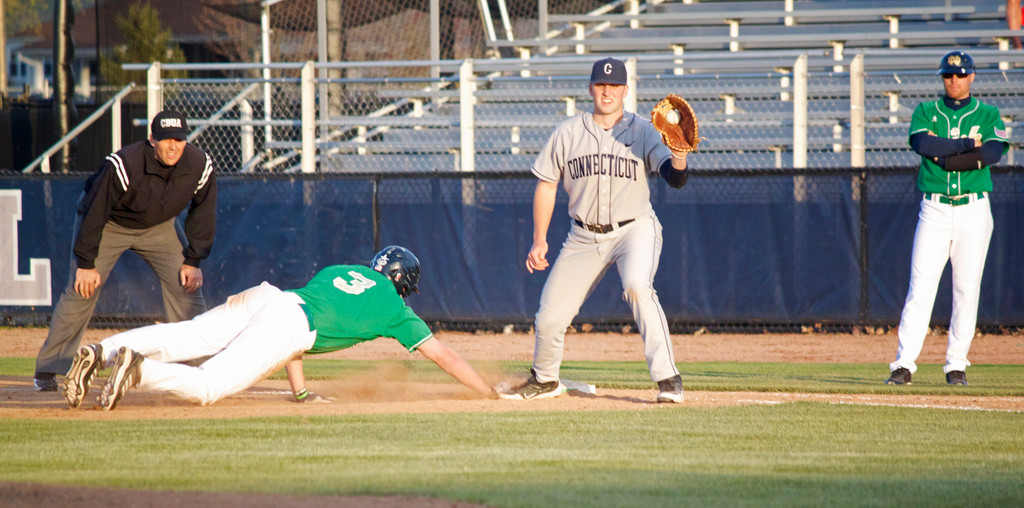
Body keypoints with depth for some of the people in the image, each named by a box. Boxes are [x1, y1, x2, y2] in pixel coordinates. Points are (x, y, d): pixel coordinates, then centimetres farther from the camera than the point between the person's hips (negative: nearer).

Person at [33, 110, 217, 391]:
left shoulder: (200, 165, -24)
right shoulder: (122, 166, -36)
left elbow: (202, 213, -7)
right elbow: (95, 212, -26)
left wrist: (193, 260, -8)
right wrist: (86, 262, -23)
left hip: (159, 226, 4)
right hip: (109, 224, -4)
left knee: (187, 286, -7)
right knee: (81, 292, -12)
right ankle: (47, 370, -3)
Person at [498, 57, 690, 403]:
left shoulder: (643, 132, -5)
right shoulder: (568, 134, 2)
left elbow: (676, 179, -17)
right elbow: (546, 185, 8)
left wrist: (679, 154, -39)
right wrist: (539, 241, 3)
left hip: (634, 229, -3)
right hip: (585, 237, 3)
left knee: (638, 287, -32)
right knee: (550, 315, 2)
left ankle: (667, 378, -31)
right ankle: (544, 380, 32)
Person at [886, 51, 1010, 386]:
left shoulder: (988, 115, 8)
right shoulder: (925, 112, 10)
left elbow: (994, 152, -11)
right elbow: (923, 143, -11)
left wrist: (943, 156, -13)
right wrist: (968, 145, -11)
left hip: (974, 211, 0)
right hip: (935, 210, 0)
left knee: (967, 289, -1)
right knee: (920, 286, -8)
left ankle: (956, 365, 6)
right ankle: (904, 364, -11)